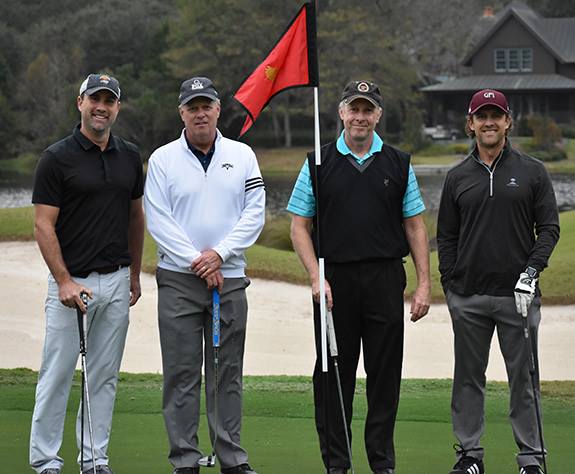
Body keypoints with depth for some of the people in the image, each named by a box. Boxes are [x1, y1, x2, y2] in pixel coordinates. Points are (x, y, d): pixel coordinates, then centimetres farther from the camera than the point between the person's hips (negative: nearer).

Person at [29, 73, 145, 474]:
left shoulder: (130, 157, 8)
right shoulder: (57, 157, -7)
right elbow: (44, 224, -9)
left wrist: (134, 274, 16)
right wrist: (64, 281, -15)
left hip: (116, 281, 5)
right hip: (72, 282, -5)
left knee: (105, 376, 8)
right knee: (58, 374, -1)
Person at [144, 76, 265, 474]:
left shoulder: (242, 155, 7)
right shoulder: (162, 159, 2)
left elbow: (255, 213, 2)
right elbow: (158, 220, -4)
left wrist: (220, 254, -10)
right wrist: (196, 261, -10)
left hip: (229, 278, 2)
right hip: (178, 279, -2)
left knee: (228, 373, 6)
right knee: (182, 374, -1)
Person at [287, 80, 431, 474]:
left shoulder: (399, 164, 8)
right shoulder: (318, 164, 4)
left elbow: (415, 226, 8)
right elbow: (300, 225, 3)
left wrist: (424, 283, 1)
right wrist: (316, 277, -9)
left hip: (385, 280, 1)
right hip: (335, 282, -1)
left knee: (385, 375, 3)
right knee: (334, 376, 3)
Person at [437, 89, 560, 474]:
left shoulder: (532, 172, 4)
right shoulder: (458, 177, 10)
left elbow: (549, 227, 3)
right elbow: (446, 237, 12)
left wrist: (532, 271, -11)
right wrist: (449, 285, 3)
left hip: (517, 294, -2)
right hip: (468, 297, 2)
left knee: (523, 378, 1)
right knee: (469, 377, 7)